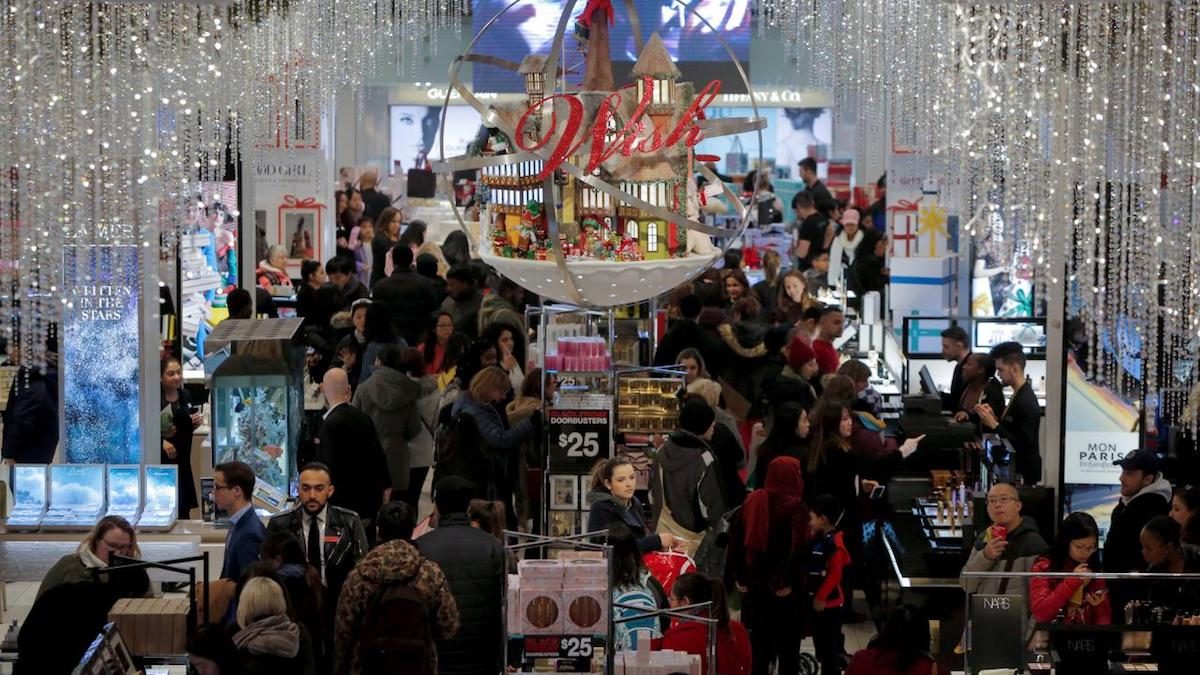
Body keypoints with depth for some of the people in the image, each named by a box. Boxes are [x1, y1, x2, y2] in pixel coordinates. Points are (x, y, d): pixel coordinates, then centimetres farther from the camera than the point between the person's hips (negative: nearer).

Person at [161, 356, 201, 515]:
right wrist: (162, 441, -28)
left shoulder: (185, 396, 8)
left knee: (184, 507, 9)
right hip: (161, 461, -7)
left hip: (181, 460, 7)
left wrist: (196, 423, 0)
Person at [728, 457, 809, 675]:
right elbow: (797, 547, -25)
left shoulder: (752, 501, 2)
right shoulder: (795, 507, -14)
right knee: (787, 643, 8)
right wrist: (787, 582, -19)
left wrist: (738, 576, 7)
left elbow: (735, 538, 3)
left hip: (754, 583, 5)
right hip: (783, 587, -5)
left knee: (759, 641, 14)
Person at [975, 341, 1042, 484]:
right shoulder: (1019, 395, 9)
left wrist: (994, 424, -21)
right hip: (1014, 467, 9)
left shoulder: (1026, 402, -20)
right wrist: (993, 417, 0)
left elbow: (1024, 444, -23)